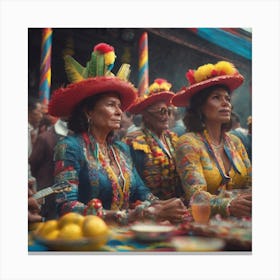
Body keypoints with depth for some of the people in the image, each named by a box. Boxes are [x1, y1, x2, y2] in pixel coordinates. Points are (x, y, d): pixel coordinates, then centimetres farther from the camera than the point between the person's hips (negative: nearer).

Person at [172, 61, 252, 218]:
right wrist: (229, 206, -36)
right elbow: (195, 194, -18)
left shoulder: (235, 142, 11)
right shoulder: (188, 143, -8)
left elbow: (250, 184, 8)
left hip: (238, 217, 5)